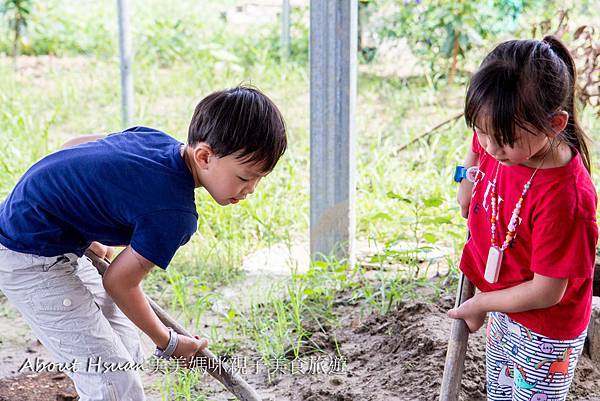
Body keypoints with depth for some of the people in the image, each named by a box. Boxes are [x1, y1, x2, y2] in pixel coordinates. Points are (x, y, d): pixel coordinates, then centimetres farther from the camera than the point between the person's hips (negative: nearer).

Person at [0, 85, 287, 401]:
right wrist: (168, 343, 3)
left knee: (128, 355, 15)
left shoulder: (155, 137, -2)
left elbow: (73, 146, 12)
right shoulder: (175, 212, -26)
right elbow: (118, 282, -14)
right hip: (31, 261, -10)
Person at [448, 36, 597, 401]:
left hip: (545, 332, -7)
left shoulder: (565, 197, -37)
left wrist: (480, 304, -16)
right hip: (503, 311, 7)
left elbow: (546, 292, -28)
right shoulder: (500, 141, -17)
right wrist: (468, 183, -1)